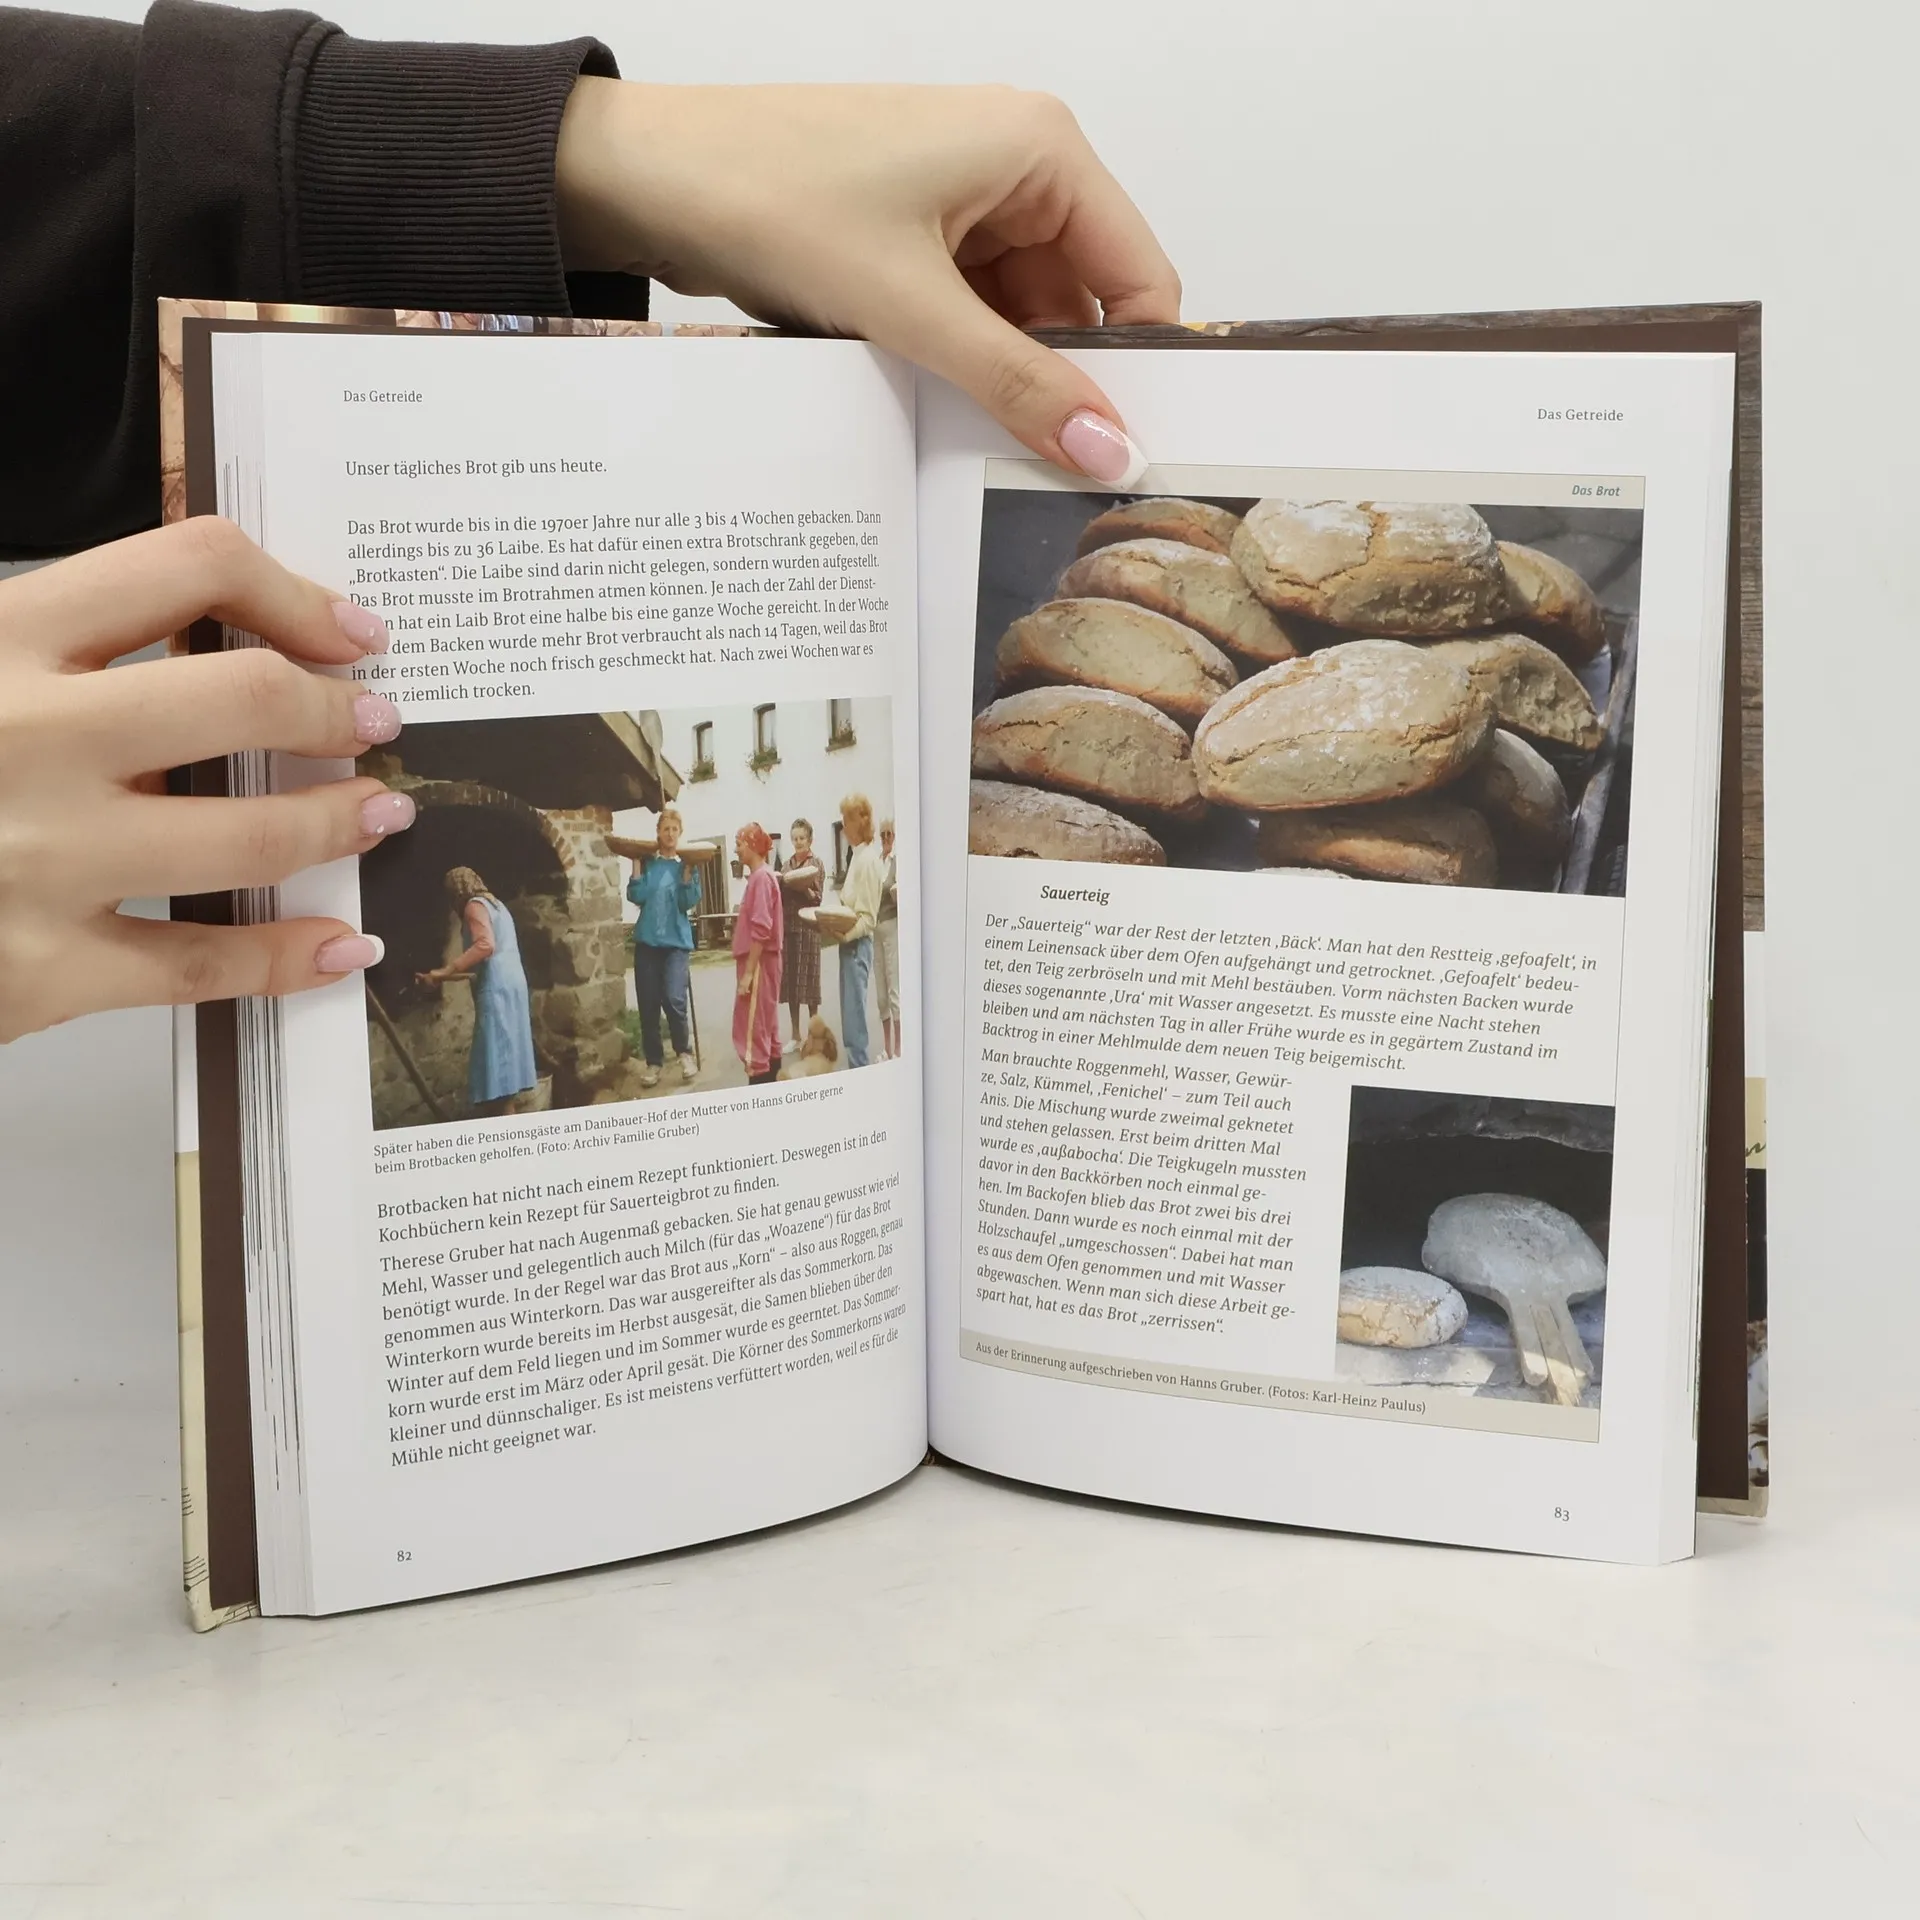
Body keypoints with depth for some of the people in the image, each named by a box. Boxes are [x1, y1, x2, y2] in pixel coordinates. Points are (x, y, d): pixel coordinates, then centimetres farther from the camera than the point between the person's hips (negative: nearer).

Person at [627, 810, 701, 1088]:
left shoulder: (686, 865, 4)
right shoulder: (647, 863, 6)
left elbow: (689, 903, -6)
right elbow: (636, 896, -6)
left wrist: (688, 869, -12)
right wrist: (637, 863, -6)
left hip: (676, 941, -2)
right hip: (647, 940, 2)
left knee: (673, 998, -19)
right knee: (648, 1005, 2)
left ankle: (685, 1052, 3)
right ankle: (653, 1062, 14)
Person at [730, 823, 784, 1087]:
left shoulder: (760, 878, -16)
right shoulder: (762, 876, 14)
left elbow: (760, 930, -22)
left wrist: (748, 973, -22)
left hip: (757, 964, -10)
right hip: (762, 963, 10)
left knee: (752, 1031, -9)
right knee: (766, 1028, 14)